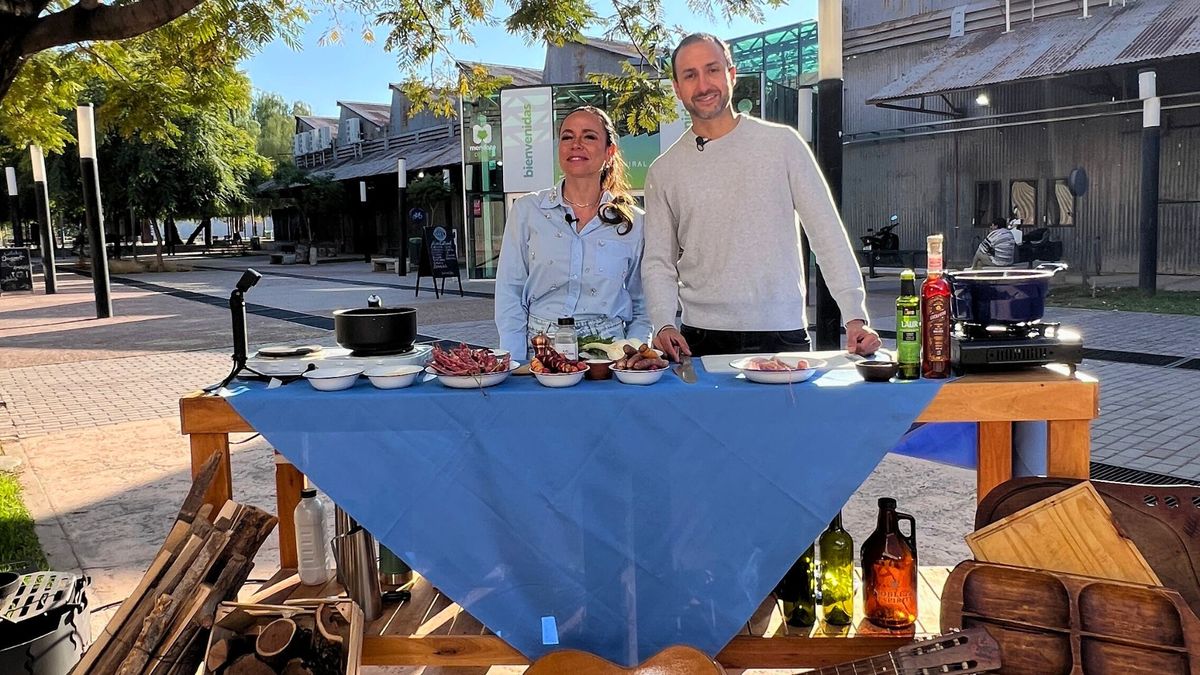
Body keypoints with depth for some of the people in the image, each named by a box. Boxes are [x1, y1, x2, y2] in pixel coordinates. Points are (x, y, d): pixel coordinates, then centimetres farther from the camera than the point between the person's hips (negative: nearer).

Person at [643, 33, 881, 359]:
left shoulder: (782, 143, 2)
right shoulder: (664, 171, 6)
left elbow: (828, 234, 1)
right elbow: (658, 261, 7)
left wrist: (855, 316, -7)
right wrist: (664, 325, -10)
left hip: (784, 334, 0)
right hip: (702, 340, 1)